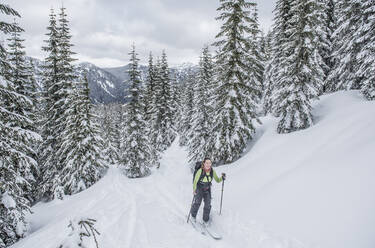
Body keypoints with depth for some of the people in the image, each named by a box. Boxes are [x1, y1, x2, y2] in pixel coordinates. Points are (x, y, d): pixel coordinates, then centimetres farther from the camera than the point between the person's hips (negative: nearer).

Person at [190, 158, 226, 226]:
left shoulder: (212, 171, -15)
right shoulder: (200, 171, -25)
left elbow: (217, 180, -4)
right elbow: (195, 181, -15)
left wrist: (222, 178, -22)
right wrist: (194, 190, -25)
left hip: (207, 190, 3)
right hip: (199, 189, -3)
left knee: (208, 205, -5)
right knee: (197, 202, -17)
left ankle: (205, 220, 15)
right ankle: (193, 215, 13)